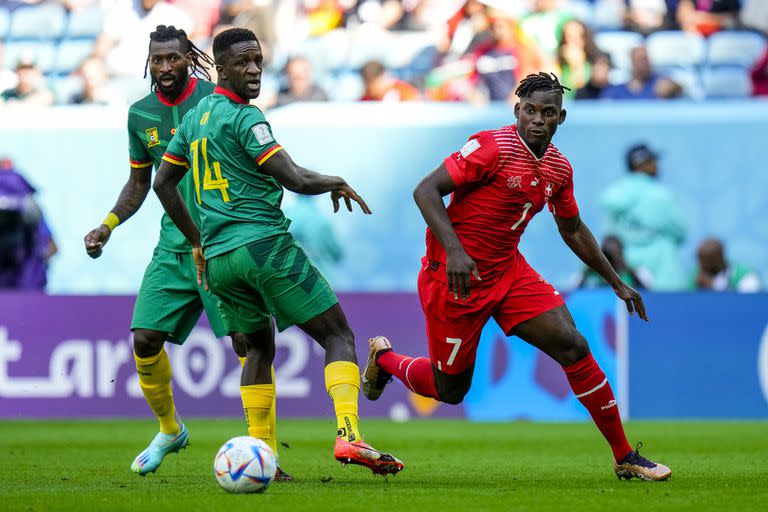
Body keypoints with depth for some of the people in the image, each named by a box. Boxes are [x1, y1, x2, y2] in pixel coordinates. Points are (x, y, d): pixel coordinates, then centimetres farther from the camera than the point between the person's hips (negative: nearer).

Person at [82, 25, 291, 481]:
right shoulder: (141, 115, 7)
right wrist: (108, 226, 6)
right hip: (174, 243, 5)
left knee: (245, 341, -14)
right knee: (145, 339, -2)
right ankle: (170, 431, 23)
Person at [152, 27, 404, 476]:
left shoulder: (193, 118, 16)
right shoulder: (244, 117, -10)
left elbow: (163, 182, 25)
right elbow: (297, 180, -16)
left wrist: (198, 241, 30)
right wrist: (336, 183, 4)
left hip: (218, 258, 8)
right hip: (264, 244, -8)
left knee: (259, 348, 22)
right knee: (339, 336, -4)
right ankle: (348, 434, -23)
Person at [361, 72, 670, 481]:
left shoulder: (559, 169, 5)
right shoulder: (494, 148, -18)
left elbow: (573, 230, 22)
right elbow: (425, 191, -21)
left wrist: (617, 283, 22)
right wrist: (454, 250, -32)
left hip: (509, 271, 6)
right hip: (456, 277, -6)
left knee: (573, 346, -10)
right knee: (450, 389, 5)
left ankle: (624, 457, -2)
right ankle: (383, 359, 38)